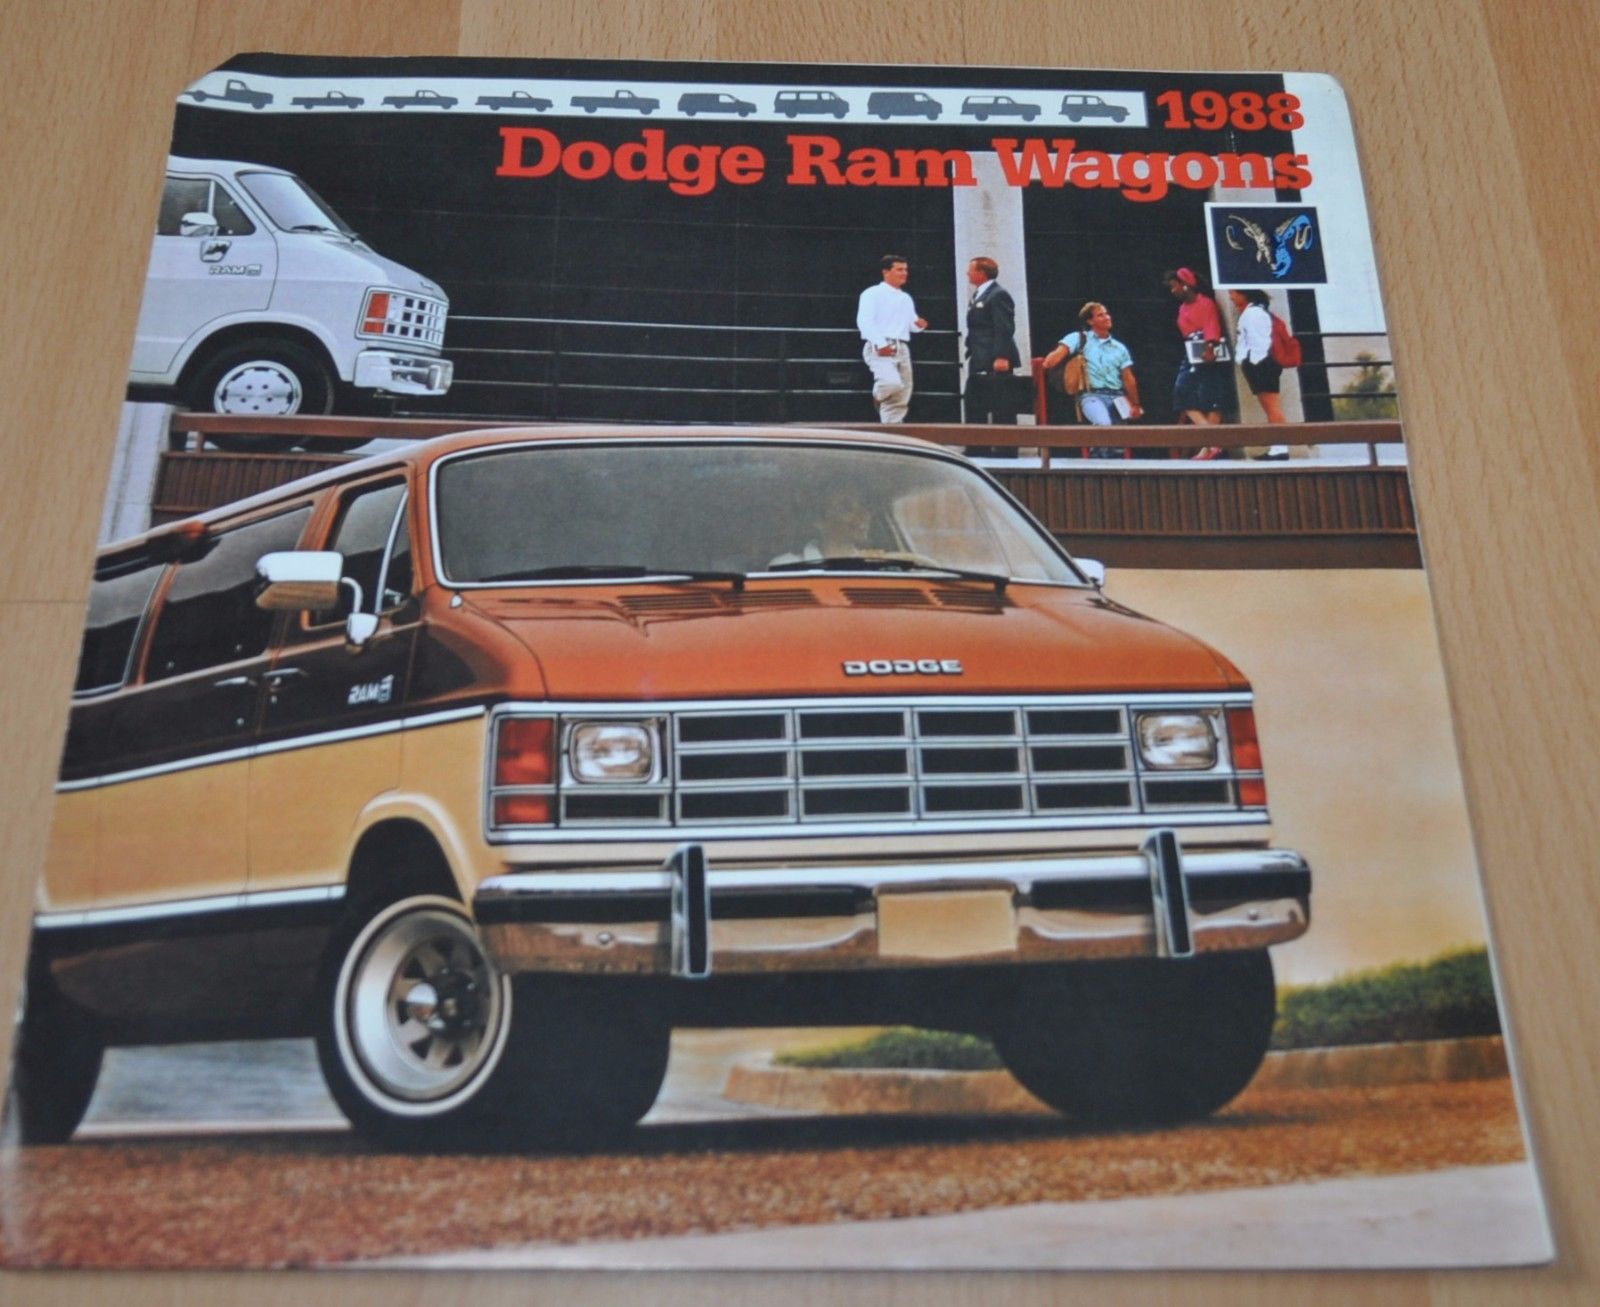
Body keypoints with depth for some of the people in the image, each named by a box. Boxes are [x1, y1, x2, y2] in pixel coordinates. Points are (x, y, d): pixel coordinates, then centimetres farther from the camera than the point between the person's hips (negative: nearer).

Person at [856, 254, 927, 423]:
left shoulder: (906, 299, 21)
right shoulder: (872, 293, -2)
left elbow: (912, 324, 24)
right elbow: (864, 322, -13)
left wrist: (919, 324, -1)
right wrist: (880, 343, -25)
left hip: (902, 349, 7)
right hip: (879, 349, -7)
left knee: (901, 400, 2)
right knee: (892, 382, -30)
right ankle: (878, 399, 3)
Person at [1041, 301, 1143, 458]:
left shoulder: (1119, 347, 21)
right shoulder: (1079, 338, 9)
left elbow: (1128, 378, 19)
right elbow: (1059, 352, -7)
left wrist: (1135, 404, 15)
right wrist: (1045, 365, -27)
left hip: (1116, 396, 5)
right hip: (1092, 394, -5)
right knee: (1104, 424, -33)